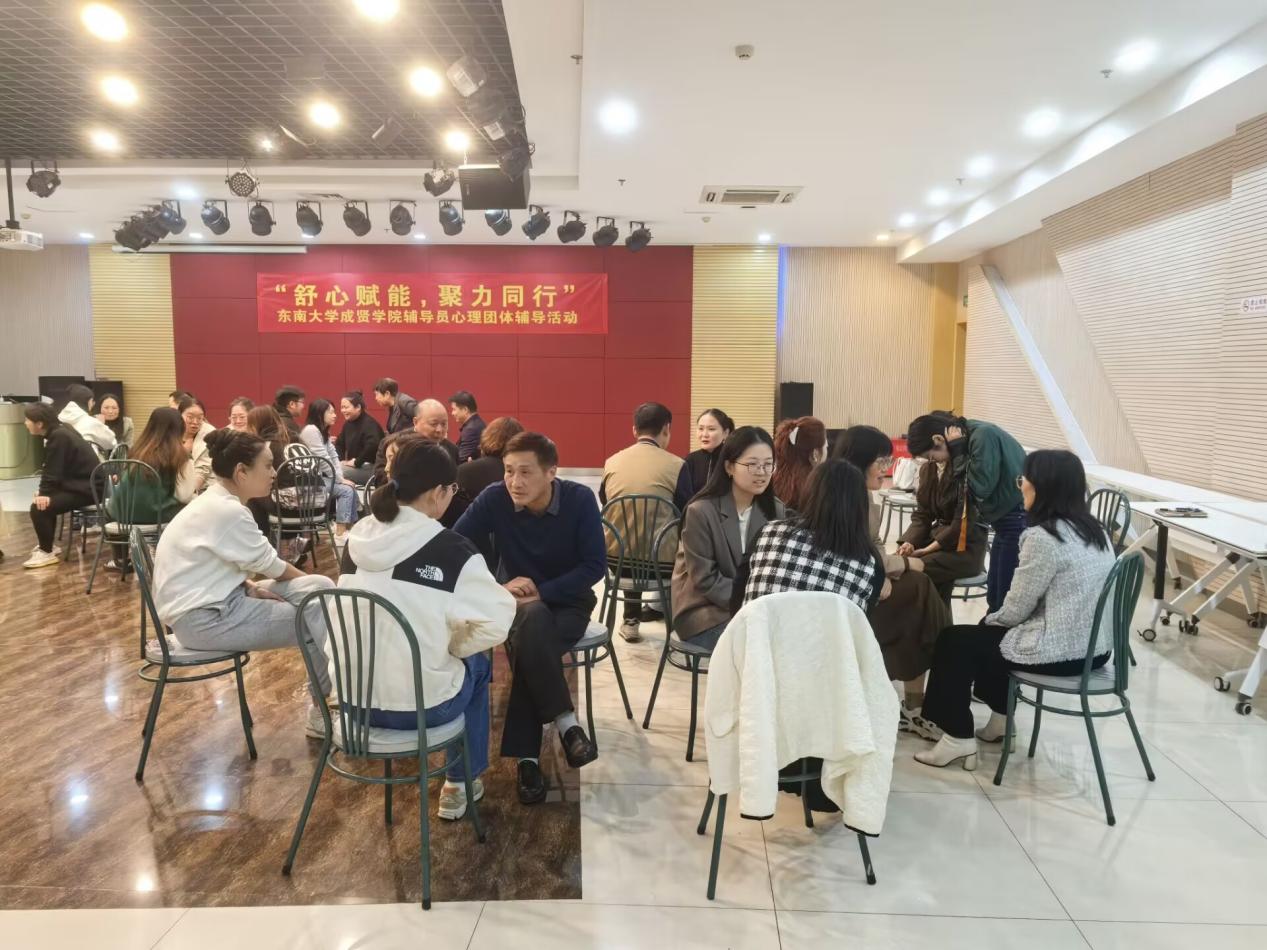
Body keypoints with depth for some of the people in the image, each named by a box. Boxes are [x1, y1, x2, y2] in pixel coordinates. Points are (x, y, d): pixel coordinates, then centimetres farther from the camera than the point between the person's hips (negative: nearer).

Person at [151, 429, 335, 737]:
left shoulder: (217, 502, 7)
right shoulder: (228, 512, -23)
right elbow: (269, 564, -12)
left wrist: (252, 587, -3)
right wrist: (310, 581, 5)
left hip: (214, 601, 9)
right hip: (203, 618, -9)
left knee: (321, 588, 0)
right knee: (318, 617, -10)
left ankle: (330, 693, 7)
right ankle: (325, 709, 8)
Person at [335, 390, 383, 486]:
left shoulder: (369, 423, -13)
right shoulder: (348, 423, 13)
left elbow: (372, 445, -30)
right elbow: (339, 443, 20)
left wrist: (357, 462, -23)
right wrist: (341, 460, 0)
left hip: (371, 468, -9)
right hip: (354, 465, 9)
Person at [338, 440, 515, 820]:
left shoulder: (357, 538, 0)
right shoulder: (450, 549, -16)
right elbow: (497, 622, -15)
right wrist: (452, 646, 3)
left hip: (352, 698, 5)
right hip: (420, 705, -5)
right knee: (477, 663, 27)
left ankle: (458, 781, 44)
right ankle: (459, 784, 32)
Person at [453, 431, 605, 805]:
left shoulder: (579, 499, -16)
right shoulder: (494, 499, -14)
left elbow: (596, 565, -14)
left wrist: (542, 592, -24)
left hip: (568, 602, -1)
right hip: (521, 603, 1)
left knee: (528, 641, -33)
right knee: (533, 621, -36)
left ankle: (527, 756, -22)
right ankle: (567, 722, -28)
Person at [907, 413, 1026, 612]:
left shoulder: (983, 436, -18)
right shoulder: (968, 439, 9)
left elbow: (981, 487, -21)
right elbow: (972, 494, 10)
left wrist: (958, 451, -16)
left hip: (1020, 521, -10)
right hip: (1005, 520, 10)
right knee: (994, 597, 15)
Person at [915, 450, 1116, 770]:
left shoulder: (1042, 537, -20)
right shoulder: (1093, 530, 7)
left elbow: (1015, 610, -14)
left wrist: (989, 619, 7)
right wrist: (992, 620, 17)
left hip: (1060, 651, -9)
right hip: (1095, 647, 9)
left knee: (954, 641, 7)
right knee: (991, 630, 28)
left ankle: (958, 738, 12)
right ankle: (1001, 719, 34)